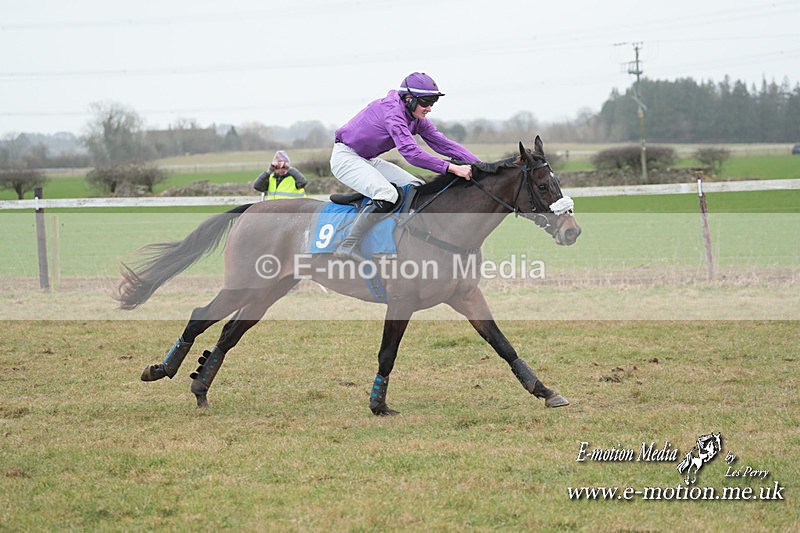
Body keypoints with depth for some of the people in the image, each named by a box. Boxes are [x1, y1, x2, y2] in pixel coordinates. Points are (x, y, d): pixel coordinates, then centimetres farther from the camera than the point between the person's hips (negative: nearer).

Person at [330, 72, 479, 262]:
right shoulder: (392, 111, -27)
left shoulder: (417, 119, 2)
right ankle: (348, 246, -27)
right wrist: (452, 168, -40)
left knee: (418, 188, 3)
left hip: (369, 160, 10)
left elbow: (443, 143, 2)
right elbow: (411, 153, -37)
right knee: (387, 194, -30)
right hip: (345, 157, -10)